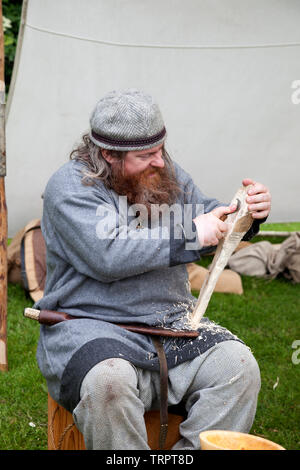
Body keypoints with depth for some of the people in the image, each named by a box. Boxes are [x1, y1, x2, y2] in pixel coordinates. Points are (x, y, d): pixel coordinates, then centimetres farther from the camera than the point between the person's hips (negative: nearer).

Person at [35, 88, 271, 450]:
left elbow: (209, 217, 25)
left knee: (239, 366, -18)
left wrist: (249, 215, 2)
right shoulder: (69, 187, -7)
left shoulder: (166, 173, 12)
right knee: (107, 382, -36)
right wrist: (189, 235, -19)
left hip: (171, 321, 5)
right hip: (90, 324, -5)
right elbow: (106, 257, -22)